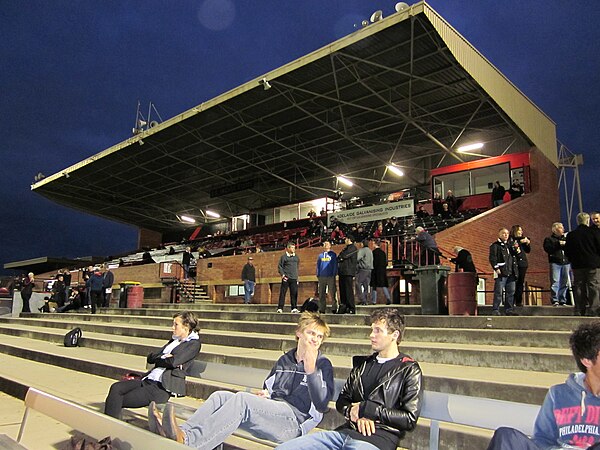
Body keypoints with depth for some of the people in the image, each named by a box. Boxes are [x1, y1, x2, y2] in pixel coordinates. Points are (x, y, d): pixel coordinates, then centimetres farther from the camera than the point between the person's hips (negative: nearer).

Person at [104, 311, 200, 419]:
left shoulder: (194, 343, -1)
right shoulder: (174, 340, 24)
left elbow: (173, 362, -15)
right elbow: (150, 357, 15)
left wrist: (159, 359, 3)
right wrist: (164, 358, -4)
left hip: (163, 387, -8)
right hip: (149, 379, 8)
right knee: (116, 388, -15)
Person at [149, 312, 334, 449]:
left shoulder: (323, 364, 3)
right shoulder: (284, 360, 21)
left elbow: (321, 405, -10)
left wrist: (310, 369, -21)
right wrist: (263, 394, 8)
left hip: (295, 421, -7)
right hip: (270, 413, 7)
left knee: (241, 398, -31)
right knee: (220, 396, -13)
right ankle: (182, 432, -32)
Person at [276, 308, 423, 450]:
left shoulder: (410, 370, 3)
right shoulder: (363, 364, 21)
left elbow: (410, 419, -5)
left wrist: (364, 409, -6)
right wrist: (356, 414, -5)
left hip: (378, 438, -5)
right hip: (345, 430, 6)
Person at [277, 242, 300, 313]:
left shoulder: (296, 257, 14)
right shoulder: (284, 256, 0)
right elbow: (279, 266, 0)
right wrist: (282, 274, -11)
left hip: (294, 278, 4)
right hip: (286, 278, -4)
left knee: (294, 293, 2)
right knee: (282, 293, -2)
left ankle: (294, 308, 8)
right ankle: (280, 308, 2)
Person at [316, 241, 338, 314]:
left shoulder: (333, 254, 8)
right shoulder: (320, 255, 18)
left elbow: (335, 265, 3)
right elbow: (318, 265, 18)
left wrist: (334, 274, -6)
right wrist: (318, 274, 7)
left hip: (330, 276, -3)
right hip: (322, 277, 4)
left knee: (332, 293, -6)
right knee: (321, 293, 4)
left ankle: (334, 309, -4)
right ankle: (322, 309, 9)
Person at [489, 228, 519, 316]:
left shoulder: (509, 245, 23)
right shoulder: (495, 245, 0)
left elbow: (513, 258, 29)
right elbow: (492, 258, -9)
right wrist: (496, 268, -18)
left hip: (511, 273, 7)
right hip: (501, 273, -7)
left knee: (511, 292, 8)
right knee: (498, 292, -8)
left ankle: (509, 310, 15)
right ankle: (495, 310, -5)